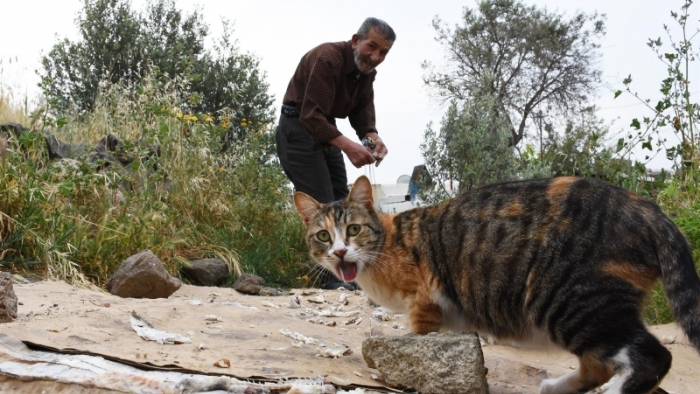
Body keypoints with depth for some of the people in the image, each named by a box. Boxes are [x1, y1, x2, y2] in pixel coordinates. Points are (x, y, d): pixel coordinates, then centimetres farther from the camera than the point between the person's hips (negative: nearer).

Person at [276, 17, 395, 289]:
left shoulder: (367, 71, 1)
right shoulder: (327, 59, -26)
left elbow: (362, 113, -2)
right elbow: (311, 116, -34)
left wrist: (374, 138, -24)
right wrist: (347, 146, -45)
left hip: (326, 129, 9)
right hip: (299, 128, -9)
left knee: (341, 203, 10)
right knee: (322, 206, -13)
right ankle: (333, 281, -9)